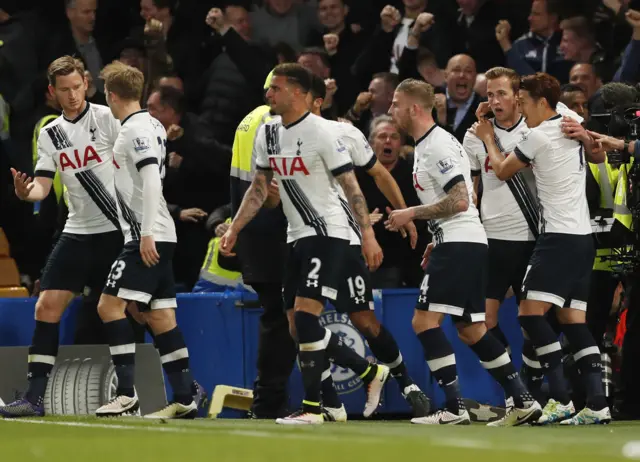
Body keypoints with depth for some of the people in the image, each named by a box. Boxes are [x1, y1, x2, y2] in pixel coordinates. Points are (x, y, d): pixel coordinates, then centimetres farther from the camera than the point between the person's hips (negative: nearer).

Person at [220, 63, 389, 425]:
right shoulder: (268, 133, 9)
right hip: (297, 236, 8)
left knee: (305, 315, -17)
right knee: (299, 328, 6)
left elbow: (351, 186, -13)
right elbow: (259, 189, 18)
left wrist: (368, 234, -18)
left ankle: (312, 407, -11)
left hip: (328, 234, -8)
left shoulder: (321, 132, -13)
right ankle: (371, 373, 19)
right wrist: (234, 229, 12)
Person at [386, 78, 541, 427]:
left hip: (459, 245, -11)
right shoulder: (425, 146, 18)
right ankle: (523, 402, 12)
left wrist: (412, 214, -14)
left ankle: (454, 408, -16)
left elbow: (460, 200, -21)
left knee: (424, 320, -13)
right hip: (460, 244, 11)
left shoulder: (439, 145, -14)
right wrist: (437, 240, 23)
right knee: (471, 330, 12)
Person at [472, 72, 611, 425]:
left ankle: (561, 399, -18)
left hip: (559, 236, -8)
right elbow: (597, 153, 36)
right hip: (584, 235, 8)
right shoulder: (572, 126, 12)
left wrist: (488, 139, 22)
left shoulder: (539, 136, -9)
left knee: (531, 313, -11)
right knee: (574, 320, 6)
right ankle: (597, 404, -4)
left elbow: (502, 170, 6)